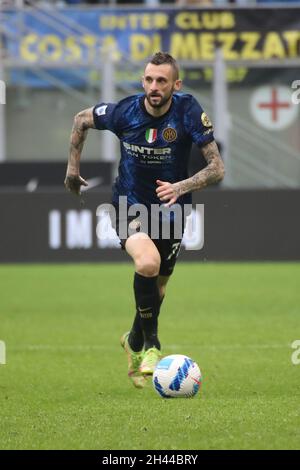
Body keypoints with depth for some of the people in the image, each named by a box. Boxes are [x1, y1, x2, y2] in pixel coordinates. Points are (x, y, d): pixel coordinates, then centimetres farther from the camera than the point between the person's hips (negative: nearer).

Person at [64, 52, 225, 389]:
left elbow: (217, 167, -19)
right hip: (130, 205, -2)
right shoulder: (124, 111, -17)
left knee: (157, 287, 14)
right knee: (148, 262, -30)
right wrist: (73, 169, 7)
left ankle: (135, 343, 45)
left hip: (170, 209, 2)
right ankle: (151, 344, -12)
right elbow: (81, 120, 5)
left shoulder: (188, 111, -19)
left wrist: (182, 187, -35)